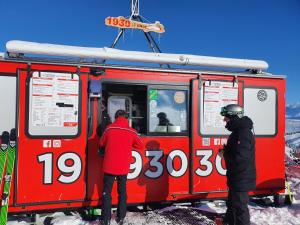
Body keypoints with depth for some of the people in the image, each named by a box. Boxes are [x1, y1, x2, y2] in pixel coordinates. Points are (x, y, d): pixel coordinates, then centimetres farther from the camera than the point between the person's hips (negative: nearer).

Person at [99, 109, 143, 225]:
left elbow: (102, 143, 9)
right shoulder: (131, 131, -4)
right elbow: (140, 145, 6)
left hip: (109, 166, -1)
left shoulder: (109, 128, -4)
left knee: (107, 192, 7)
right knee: (122, 192, 15)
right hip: (123, 167, 1)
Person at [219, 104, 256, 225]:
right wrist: (225, 151, 2)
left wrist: (224, 153, -15)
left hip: (241, 178, -11)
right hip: (237, 177, 11)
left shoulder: (243, 133, -24)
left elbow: (240, 157, -30)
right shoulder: (238, 131, 9)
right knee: (232, 202, 25)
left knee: (239, 205, 2)